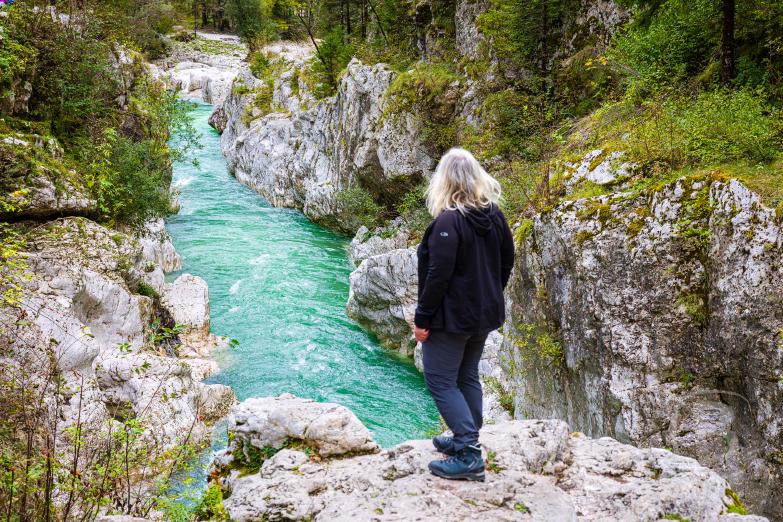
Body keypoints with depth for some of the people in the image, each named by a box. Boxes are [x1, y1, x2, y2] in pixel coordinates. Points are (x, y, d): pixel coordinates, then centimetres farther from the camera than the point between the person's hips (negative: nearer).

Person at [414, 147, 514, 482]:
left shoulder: (448, 221, -21)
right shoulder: (494, 215, 3)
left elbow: (438, 275, -23)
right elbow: (507, 261, 12)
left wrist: (422, 319, -15)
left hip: (451, 317, -8)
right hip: (484, 315, 8)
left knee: (440, 381, 0)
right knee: (467, 377, 20)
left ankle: (468, 456, -4)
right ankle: (466, 440, 30)